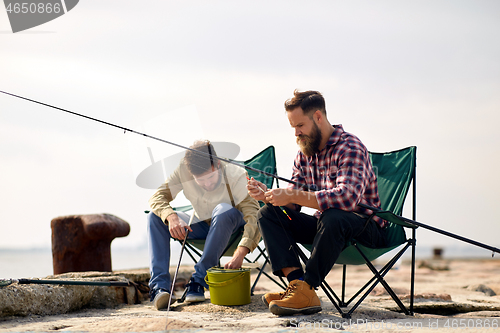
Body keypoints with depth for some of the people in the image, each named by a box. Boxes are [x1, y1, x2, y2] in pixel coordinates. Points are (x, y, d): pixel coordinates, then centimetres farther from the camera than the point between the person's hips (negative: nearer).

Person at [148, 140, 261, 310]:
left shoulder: (236, 176, -28)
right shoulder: (183, 171, -19)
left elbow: (254, 216, -37)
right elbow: (157, 197, -18)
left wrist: (240, 253, -53)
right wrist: (171, 217, -41)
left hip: (232, 227, -3)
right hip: (202, 226, 4)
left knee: (223, 211, -38)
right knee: (156, 216, -18)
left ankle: (199, 280, -31)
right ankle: (159, 286, -26)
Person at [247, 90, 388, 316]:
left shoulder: (350, 147, -18)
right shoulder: (304, 154, 8)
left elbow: (347, 197, -35)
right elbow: (294, 204, 7)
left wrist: (292, 196, -34)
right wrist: (267, 195, -15)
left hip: (365, 227, -8)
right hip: (324, 224, 8)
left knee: (332, 217, -40)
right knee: (268, 214, -8)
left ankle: (306, 289, -31)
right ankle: (296, 282, -26)